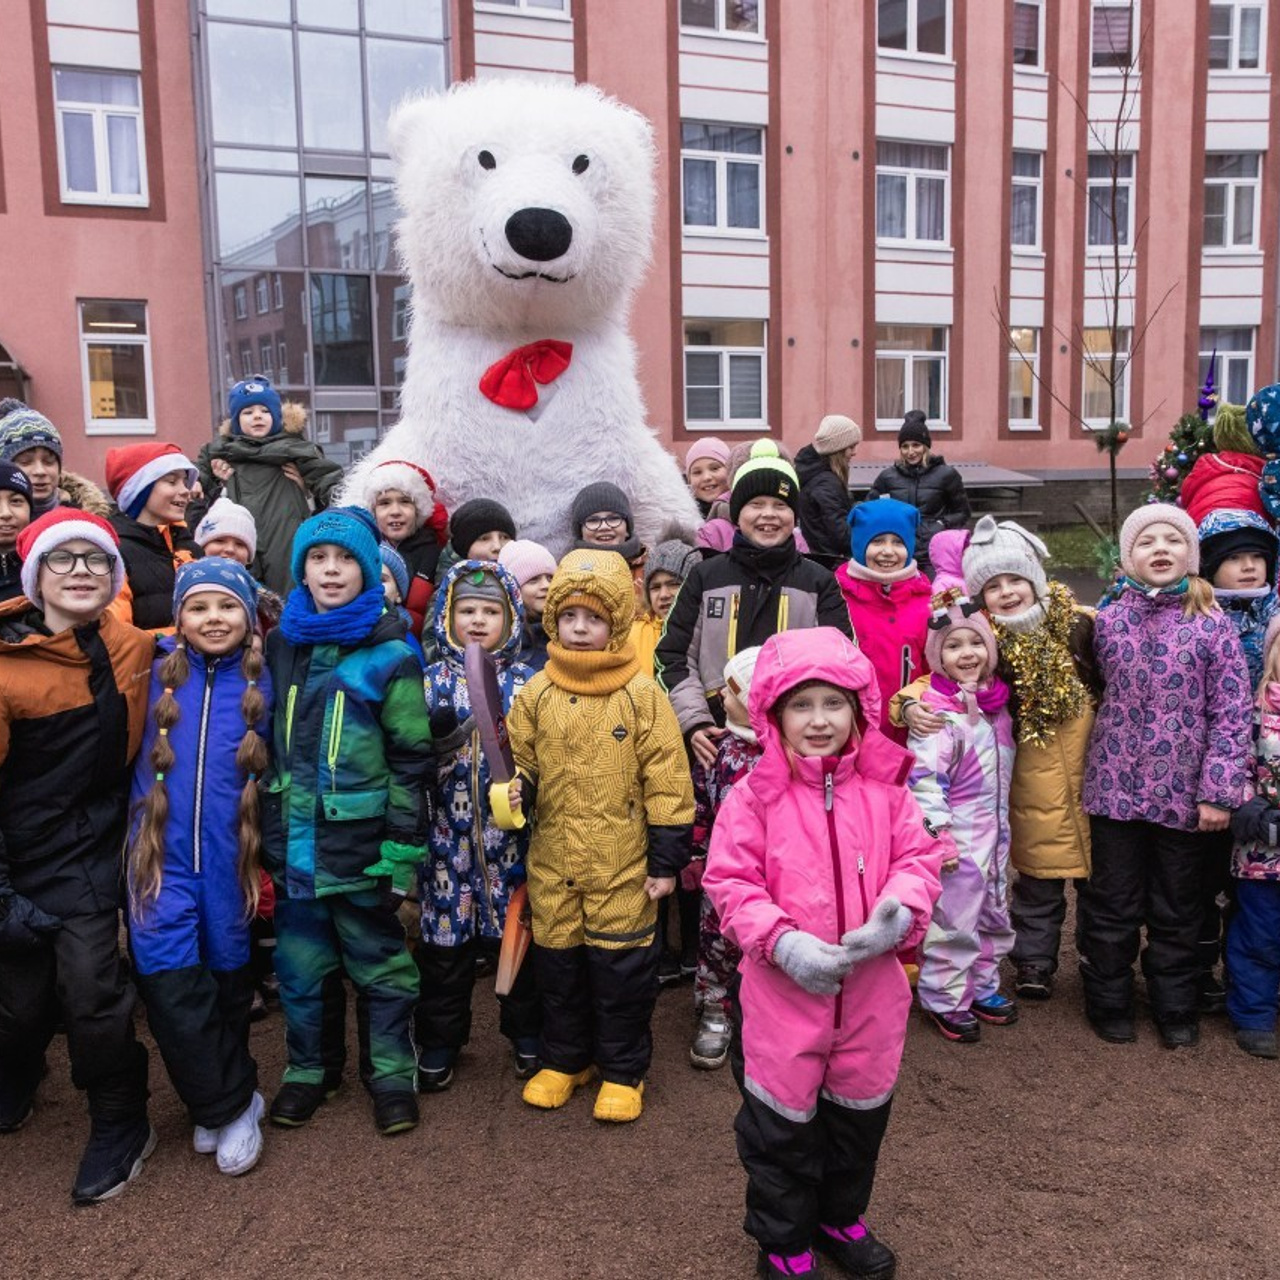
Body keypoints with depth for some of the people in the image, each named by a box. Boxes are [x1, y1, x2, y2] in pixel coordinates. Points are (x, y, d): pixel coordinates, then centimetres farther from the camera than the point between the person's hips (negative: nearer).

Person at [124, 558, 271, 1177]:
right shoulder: (157, 673, 0)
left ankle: (217, 1103, 32)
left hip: (231, 856, 1)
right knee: (169, 981, -11)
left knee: (228, 975, 11)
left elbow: (272, 772, 8)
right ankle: (233, 1103, 8)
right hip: (163, 852, 0)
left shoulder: (261, 681, 0)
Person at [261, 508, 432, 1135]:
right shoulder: (281, 647, 6)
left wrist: (402, 852, -12)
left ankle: (392, 1073, 26)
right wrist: (268, 833, 12)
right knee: (299, 966, 14)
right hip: (294, 842, 4)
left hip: (361, 843, -4)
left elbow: (411, 760, -8)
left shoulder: (390, 656, -8)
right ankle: (306, 1070, 33)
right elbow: (266, 744, 14)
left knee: (379, 964, 10)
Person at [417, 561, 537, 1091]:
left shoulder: (525, 683, 1)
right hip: (449, 834, 0)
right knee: (445, 937, 8)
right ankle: (439, 1041, 25)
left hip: (510, 833, 0)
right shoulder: (433, 682, 3)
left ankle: (526, 1032, 30)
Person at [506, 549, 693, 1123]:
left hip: (623, 865, -3)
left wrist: (667, 860, -7)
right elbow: (521, 764, 7)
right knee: (557, 963, 15)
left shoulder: (642, 695, -8)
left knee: (622, 967, 7)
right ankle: (563, 1059, 36)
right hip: (553, 862, 3)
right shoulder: (536, 693, 0)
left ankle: (623, 1070, 27)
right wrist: (514, 788, -16)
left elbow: (667, 784, -7)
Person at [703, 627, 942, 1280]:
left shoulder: (884, 787, -2)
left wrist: (900, 911, -18)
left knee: (861, 1112, 21)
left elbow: (919, 857, 2)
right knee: (781, 1121, 11)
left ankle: (840, 1218, 47)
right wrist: (782, 941, -23)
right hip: (781, 990, -3)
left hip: (871, 987, 3)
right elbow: (730, 883, -10)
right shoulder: (755, 796, -11)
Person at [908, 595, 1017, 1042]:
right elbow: (924, 781, -22)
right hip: (956, 839, -8)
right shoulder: (937, 713, -19)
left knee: (994, 916, 20)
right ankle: (945, 1000, 16)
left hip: (994, 834, 8)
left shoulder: (996, 703, 5)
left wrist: (1000, 828, 19)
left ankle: (982, 986, 36)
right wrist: (938, 836, -24)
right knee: (952, 920, 1)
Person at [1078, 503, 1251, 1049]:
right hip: (1115, 788, 1)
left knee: (1177, 906, 14)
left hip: (1184, 796, -1)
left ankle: (1175, 1007, 33)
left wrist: (1218, 793, -11)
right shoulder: (1107, 622, -2)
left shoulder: (1212, 626, -7)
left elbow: (1231, 715, -7)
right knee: (1112, 903, 11)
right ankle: (1109, 1001, 29)